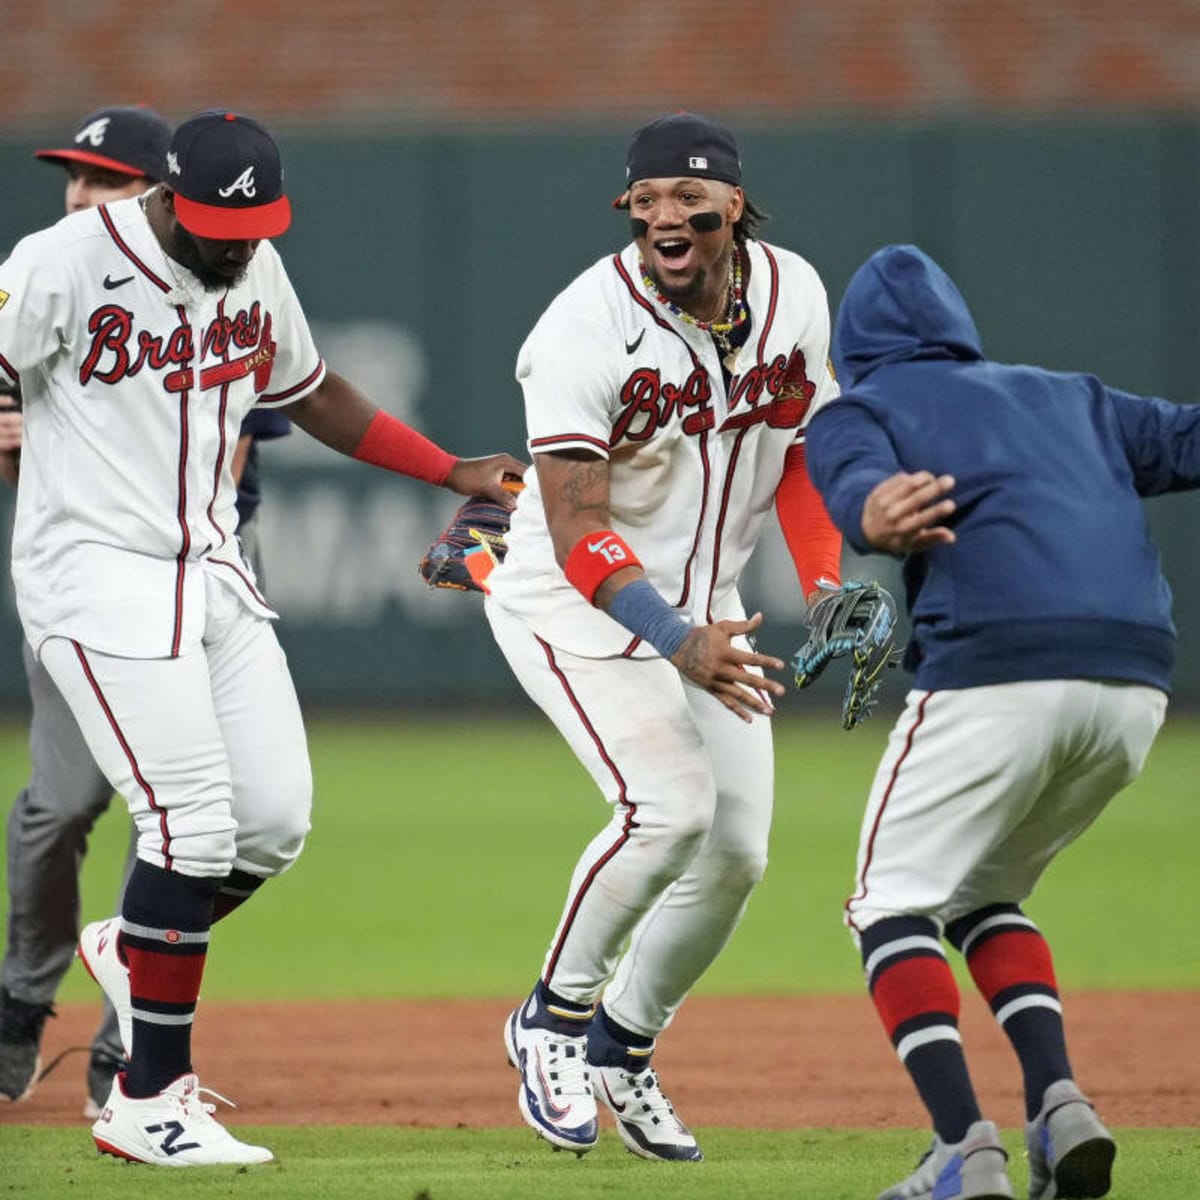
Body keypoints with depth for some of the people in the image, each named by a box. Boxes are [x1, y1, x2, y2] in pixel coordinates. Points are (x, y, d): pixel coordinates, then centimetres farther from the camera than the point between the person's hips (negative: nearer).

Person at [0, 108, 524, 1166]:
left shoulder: (257, 270, 8)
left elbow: (310, 393, 23)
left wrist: (454, 473, 21)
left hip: (214, 571, 7)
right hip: (99, 572, -7)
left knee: (277, 820, 2)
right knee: (195, 825, -14)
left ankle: (134, 951, 30)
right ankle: (149, 1101, -6)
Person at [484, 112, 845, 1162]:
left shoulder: (792, 292, -6)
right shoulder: (585, 330, -25)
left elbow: (804, 450, 7)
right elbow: (579, 531, -29)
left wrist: (828, 588, -9)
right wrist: (680, 643, -42)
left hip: (703, 604, 6)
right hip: (574, 603, -6)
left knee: (736, 852, 2)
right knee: (671, 802, -25)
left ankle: (622, 1048, 24)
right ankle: (555, 1016, -4)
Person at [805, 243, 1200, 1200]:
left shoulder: (855, 412, 15)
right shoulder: (1068, 397, 29)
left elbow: (862, 483, -10)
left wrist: (879, 521, -31)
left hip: (995, 666, -5)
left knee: (893, 905, 8)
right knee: (983, 896, 24)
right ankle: (1059, 1107, 4)